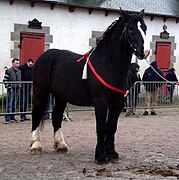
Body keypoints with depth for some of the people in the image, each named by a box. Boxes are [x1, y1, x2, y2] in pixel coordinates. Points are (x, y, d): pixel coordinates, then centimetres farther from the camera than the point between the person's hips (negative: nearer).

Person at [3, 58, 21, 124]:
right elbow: (5, 80, -9)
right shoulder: (8, 71, -6)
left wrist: (19, 87, 12)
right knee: (9, 104, -8)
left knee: (14, 105, 10)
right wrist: (9, 87, -13)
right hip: (11, 90, -6)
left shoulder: (19, 71, 14)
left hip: (17, 90, 6)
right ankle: (7, 119, -7)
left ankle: (12, 117, 16)